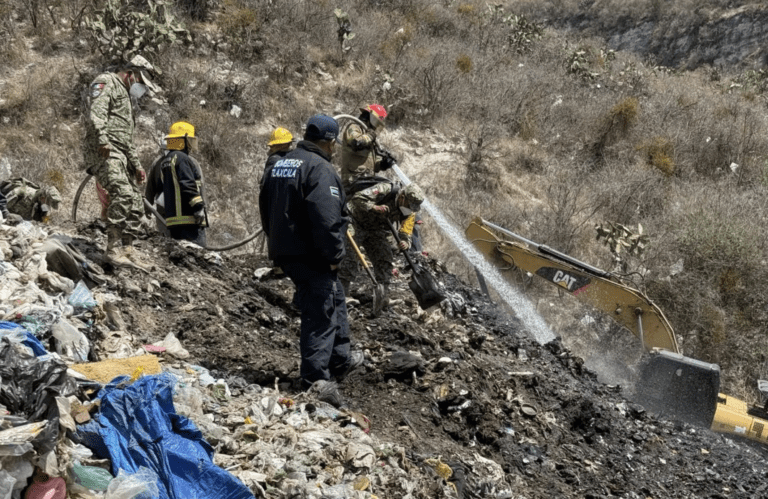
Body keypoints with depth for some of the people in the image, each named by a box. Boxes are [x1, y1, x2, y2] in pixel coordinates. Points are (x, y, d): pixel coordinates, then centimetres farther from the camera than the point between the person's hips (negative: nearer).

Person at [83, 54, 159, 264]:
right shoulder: (106, 82, 3)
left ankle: (126, 251, 6)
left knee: (136, 206, 4)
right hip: (105, 152, -10)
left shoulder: (126, 98, 33)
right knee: (122, 194, -27)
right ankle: (114, 249, -29)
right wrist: (102, 139, -30)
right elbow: (96, 112, -17)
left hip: (121, 156, 10)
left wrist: (137, 166, 30)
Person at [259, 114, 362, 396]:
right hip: (310, 256, -10)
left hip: (284, 252, 10)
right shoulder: (320, 169, -16)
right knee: (320, 313, -3)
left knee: (334, 299, 23)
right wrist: (333, 256, -17)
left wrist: (277, 243, 26)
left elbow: (266, 207, 21)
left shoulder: (281, 164, 14)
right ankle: (314, 378, 0)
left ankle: (340, 359, 33)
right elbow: (326, 218, -24)